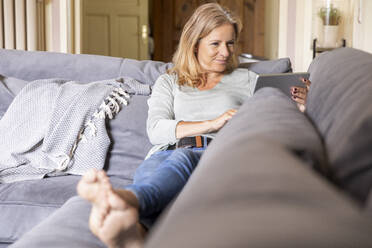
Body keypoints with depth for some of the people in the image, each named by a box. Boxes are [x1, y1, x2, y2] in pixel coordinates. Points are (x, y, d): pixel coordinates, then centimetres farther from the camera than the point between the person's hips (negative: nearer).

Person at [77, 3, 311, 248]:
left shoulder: (246, 80, 28)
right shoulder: (168, 82, 26)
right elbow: (156, 130, 8)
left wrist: (299, 105, -3)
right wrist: (212, 123, -4)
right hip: (166, 154, 2)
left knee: (182, 158, -40)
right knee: (148, 170, -39)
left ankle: (128, 197, -71)